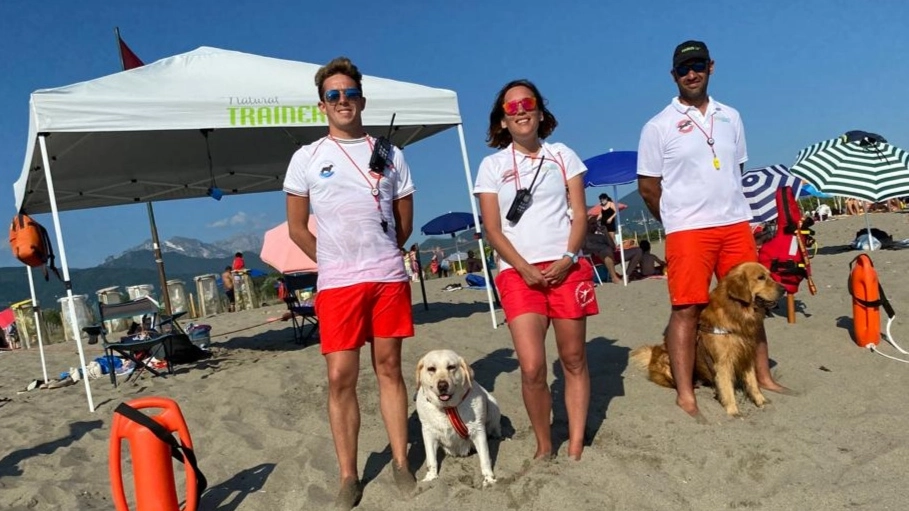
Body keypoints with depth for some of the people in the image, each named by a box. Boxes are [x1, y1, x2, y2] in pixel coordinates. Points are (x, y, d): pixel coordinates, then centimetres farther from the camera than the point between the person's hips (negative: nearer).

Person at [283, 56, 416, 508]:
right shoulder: (307, 158, 4)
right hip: (338, 284, -1)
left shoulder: (390, 154, 9)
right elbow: (297, 227, 7)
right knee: (341, 377, -2)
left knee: (389, 369, 8)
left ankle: (401, 464, 18)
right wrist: (336, 264, 8)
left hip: (389, 278, 2)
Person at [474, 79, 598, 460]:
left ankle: (576, 447, 15)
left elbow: (579, 214, 6)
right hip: (518, 272, -1)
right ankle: (544, 446, 10)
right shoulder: (492, 165, 8)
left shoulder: (563, 155, 12)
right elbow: (492, 229, 2)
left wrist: (568, 258, -10)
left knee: (574, 359, 4)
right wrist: (524, 268, -10)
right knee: (532, 367, -10)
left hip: (567, 268, 2)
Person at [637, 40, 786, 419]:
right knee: (686, 309, -5)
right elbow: (648, 187, 0)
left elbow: (737, 170, 21)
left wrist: (726, 206, 14)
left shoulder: (730, 117, 13)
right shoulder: (658, 127, -1)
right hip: (687, 231, -5)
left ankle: (763, 377, 25)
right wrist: (677, 221, 4)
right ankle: (685, 395, 0)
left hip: (736, 224, 5)